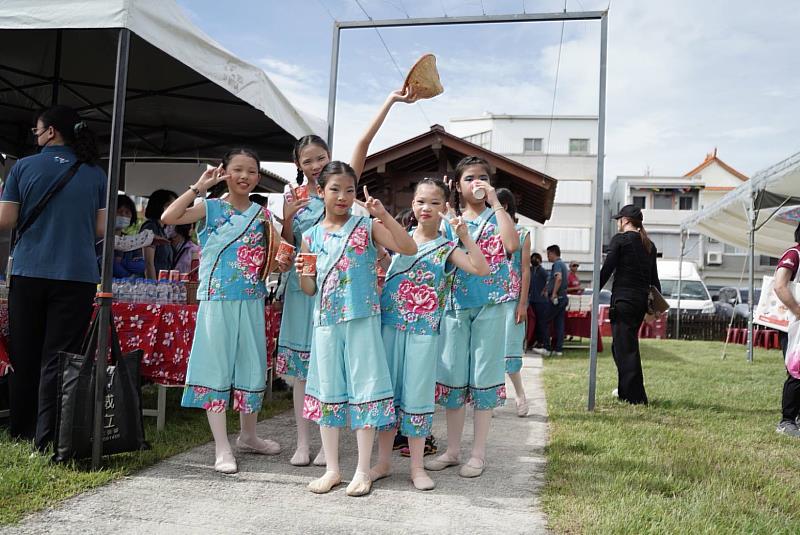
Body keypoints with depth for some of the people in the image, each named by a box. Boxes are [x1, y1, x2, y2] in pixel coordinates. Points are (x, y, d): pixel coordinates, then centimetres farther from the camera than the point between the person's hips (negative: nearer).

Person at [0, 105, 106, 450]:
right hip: (77, 276, 0)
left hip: (28, 273, 1)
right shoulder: (95, 173, 3)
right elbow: (101, 229, 2)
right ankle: (47, 436, -2)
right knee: (59, 357, 0)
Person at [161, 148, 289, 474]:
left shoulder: (262, 214, 9)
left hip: (251, 302, 4)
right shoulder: (211, 208, -1)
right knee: (215, 369, 0)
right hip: (217, 301, -4)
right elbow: (168, 217, -16)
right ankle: (222, 447, 8)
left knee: (252, 368, 12)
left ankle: (248, 436, 31)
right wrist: (199, 187, -12)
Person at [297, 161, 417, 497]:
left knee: (364, 389, 1)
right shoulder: (311, 236, 8)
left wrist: (383, 215, -21)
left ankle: (363, 471, 13)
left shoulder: (367, 227, -1)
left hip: (362, 319, -3)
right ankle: (332, 469, 21)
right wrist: (302, 271, -10)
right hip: (326, 321, 4)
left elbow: (409, 249, -13)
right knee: (327, 392, 8)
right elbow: (309, 289, 11)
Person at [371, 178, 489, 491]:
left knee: (417, 394, 4)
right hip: (390, 325, 2)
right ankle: (384, 461, 22)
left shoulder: (446, 248, 0)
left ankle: (417, 466, 17)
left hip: (424, 330, -2)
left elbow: (481, 269, -10)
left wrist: (464, 235, -18)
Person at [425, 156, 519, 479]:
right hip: (455, 304, 3)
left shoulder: (496, 217, 1)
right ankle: (452, 449, 20)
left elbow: (512, 245, -19)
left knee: (483, 375, 2)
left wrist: (495, 202, -15)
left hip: (490, 303, -3)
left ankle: (478, 453, 13)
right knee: (452, 375, 7)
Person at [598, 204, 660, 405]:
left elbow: (607, 269, -11)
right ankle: (624, 390, 27)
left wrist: (595, 293, -5)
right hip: (642, 300, 8)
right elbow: (654, 277, 16)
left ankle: (636, 396, -4)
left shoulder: (620, 239, -6)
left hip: (623, 299, -7)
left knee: (625, 347, -3)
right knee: (620, 345, 19)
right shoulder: (649, 245, 14)